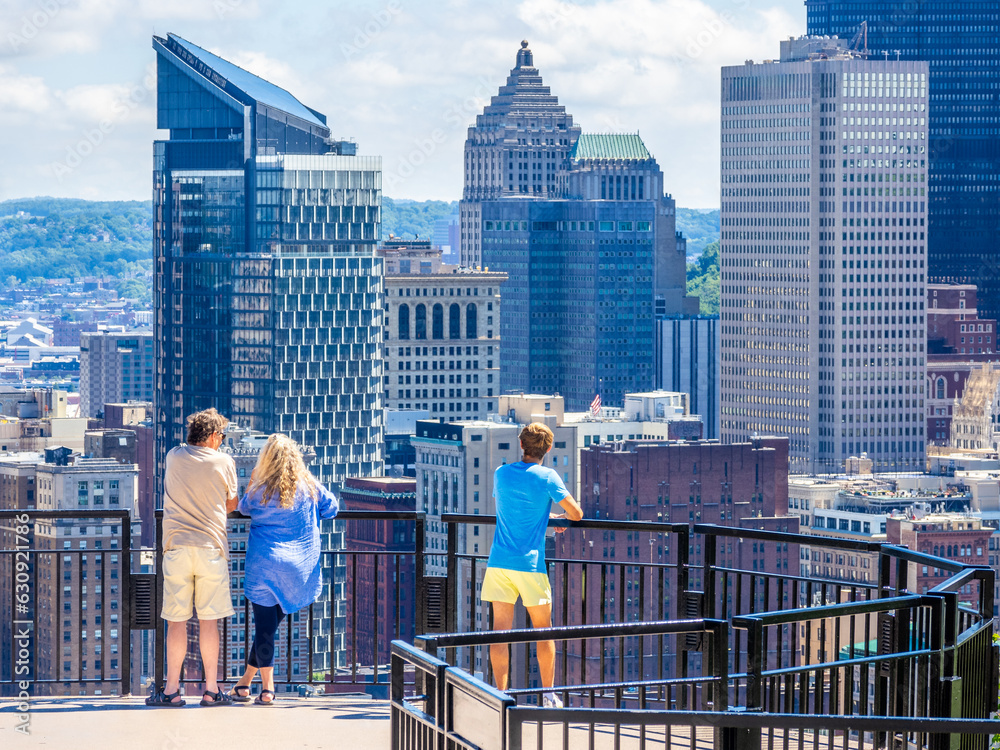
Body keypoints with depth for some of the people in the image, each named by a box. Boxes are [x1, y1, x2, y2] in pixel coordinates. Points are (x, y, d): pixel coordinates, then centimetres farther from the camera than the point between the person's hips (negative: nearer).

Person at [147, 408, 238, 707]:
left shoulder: (174, 457, 6)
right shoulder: (224, 462, 1)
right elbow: (231, 505, 12)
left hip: (177, 547, 1)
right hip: (211, 547, -1)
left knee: (176, 621, 3)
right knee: (208, 620, 3)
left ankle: (172, 690, 3)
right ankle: (211, 690, 5)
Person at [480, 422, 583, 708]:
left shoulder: (501, 474, 7)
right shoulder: (547, 478, -6)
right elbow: (576, 514, -7)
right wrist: (559, 516, 16)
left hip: (499, 563, 3)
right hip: (530, 564, -3)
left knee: (500, 629, 2)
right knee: (543, 630, 10)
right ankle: (548, 694, 15)